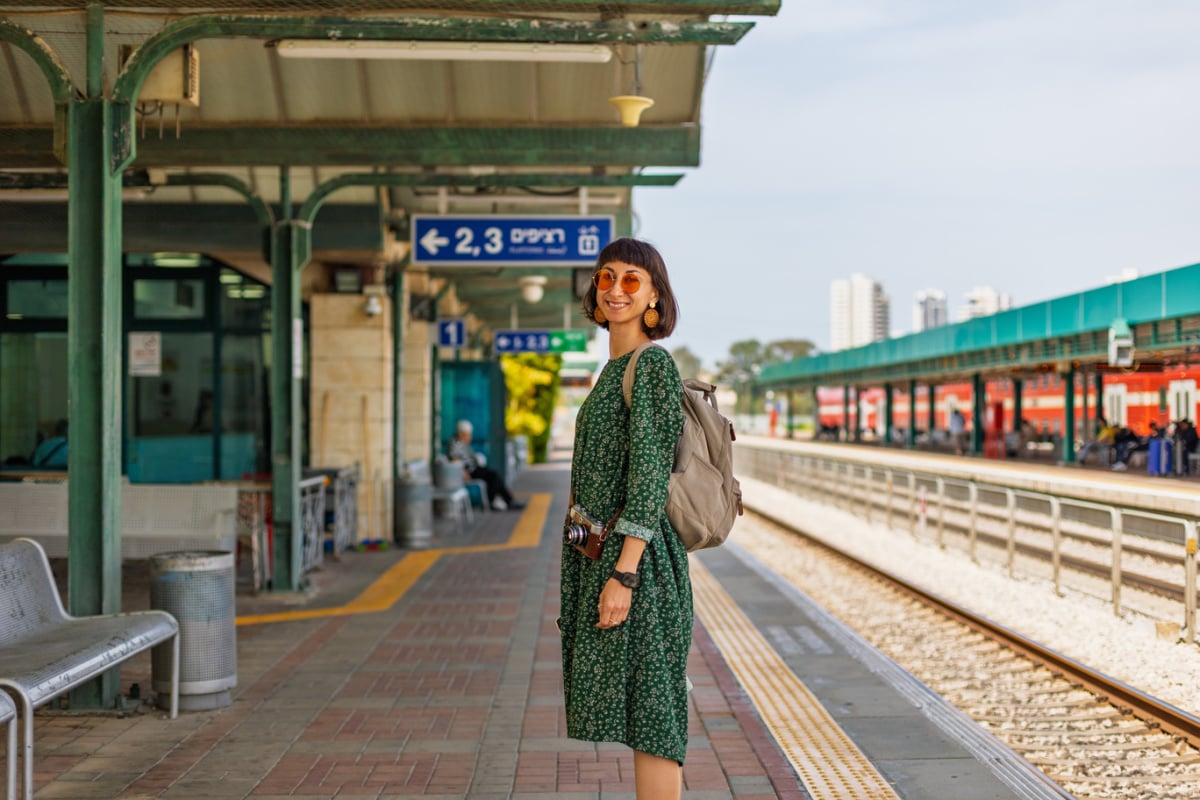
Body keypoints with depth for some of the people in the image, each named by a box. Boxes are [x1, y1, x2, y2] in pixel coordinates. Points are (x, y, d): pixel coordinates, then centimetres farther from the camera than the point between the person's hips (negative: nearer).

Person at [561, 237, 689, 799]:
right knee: (639, 710, 13)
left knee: (647, 710, -6)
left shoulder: (651, 364, -12)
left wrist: (623, 575, -22)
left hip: (634, 557, -10)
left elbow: (650, 478, -18)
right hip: (603, 555, 10)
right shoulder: (617, 368, 17)